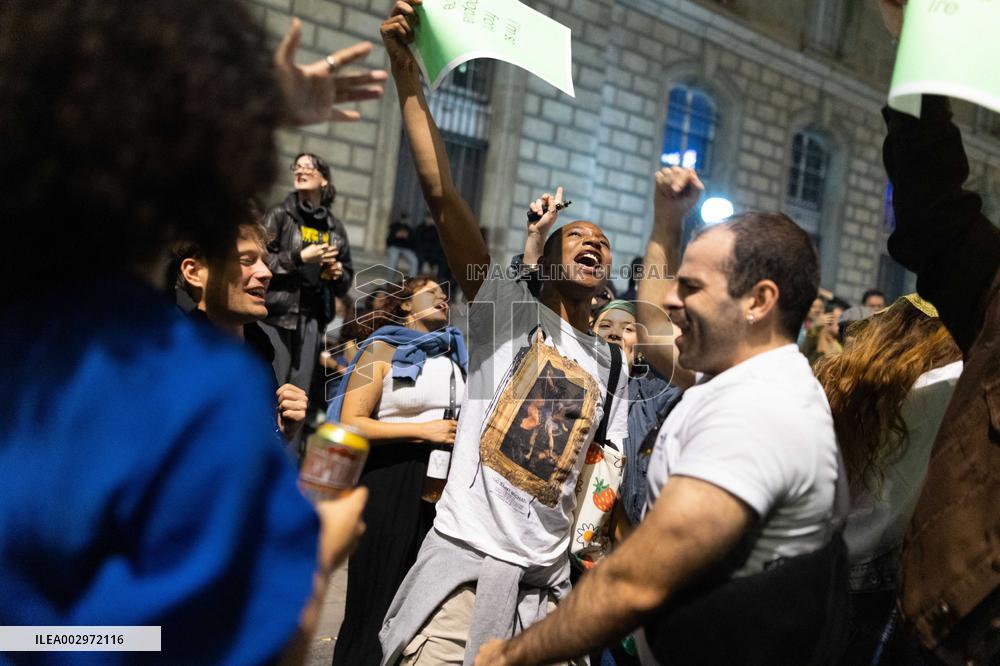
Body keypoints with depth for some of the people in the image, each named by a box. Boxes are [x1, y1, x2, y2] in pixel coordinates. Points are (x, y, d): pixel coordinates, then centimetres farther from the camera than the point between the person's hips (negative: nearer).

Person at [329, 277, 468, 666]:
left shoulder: (455, 353, 13)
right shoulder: (384, 349, -2)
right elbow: (350, 424, -10)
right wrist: (424, 431, -14)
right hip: (389, 485, -5)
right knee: (378, 598, 4)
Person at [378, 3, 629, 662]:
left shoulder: (612, 368, 13)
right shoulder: (510, 309, -1)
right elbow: (443, 196, -12)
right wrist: (407, 72, -17)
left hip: (549, 579, 5)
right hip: (468, 555, -4)